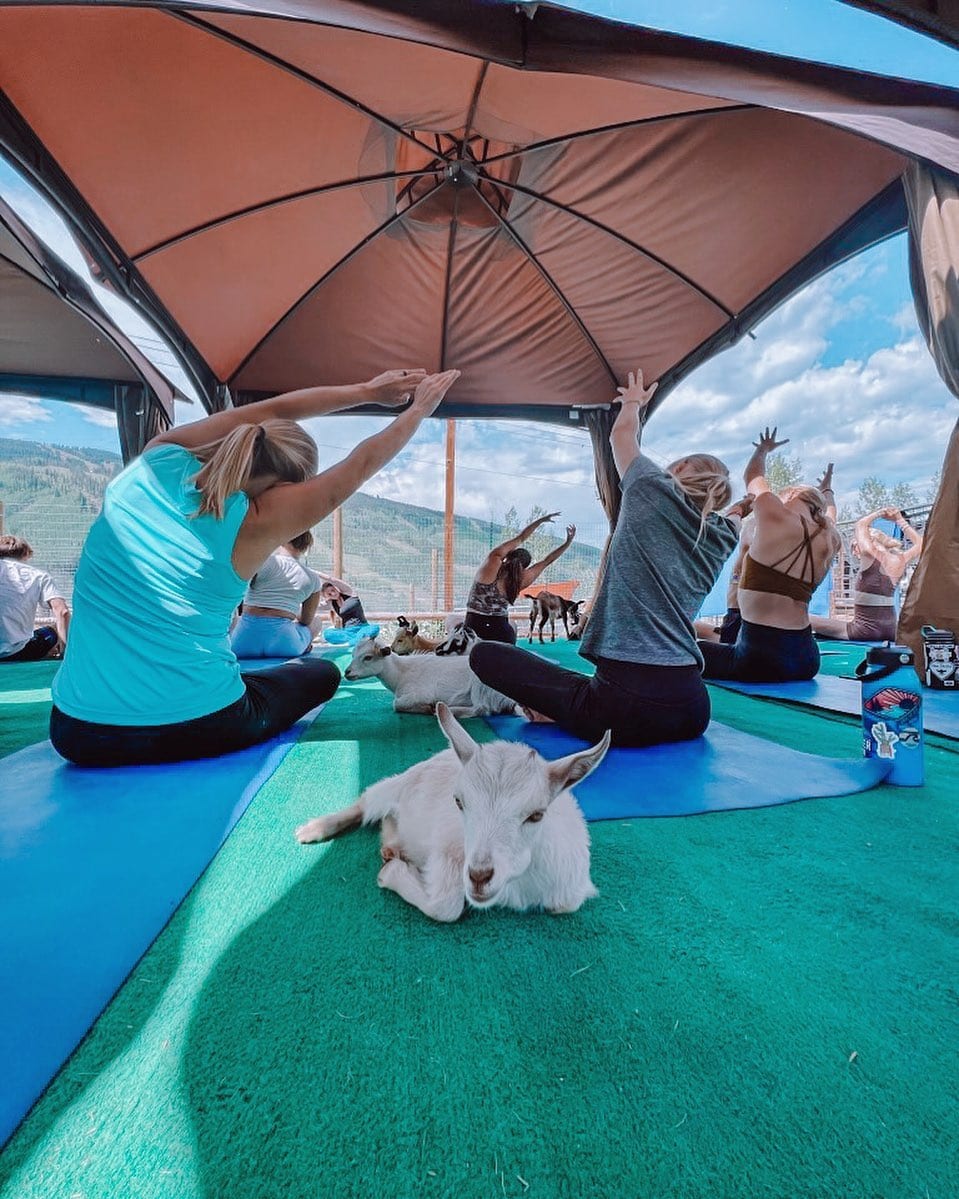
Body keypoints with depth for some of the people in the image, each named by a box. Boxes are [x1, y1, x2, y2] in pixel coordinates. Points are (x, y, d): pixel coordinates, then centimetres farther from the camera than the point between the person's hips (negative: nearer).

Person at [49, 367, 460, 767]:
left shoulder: (156, 460, -3)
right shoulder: (254, 521, -13)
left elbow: (272, 411, 8)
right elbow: (360, 464, -1)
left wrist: (367, 391, 16)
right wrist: (420, 408, 15)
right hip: (198, 731, -4)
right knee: (321, 673, 21)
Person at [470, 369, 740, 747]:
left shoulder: (654, 489, 1)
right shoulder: (724, 535, 14)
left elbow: (622, 433, 21)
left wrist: (633, 402, 41)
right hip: (691, 705, 5)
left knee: (485, 654, 3)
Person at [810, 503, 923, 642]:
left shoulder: (870, 557, -7)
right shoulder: (899, 562, 8)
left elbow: (861, 524, 5)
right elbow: (920, 544, 27)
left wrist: (880, 512, 19)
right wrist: (900, 520, 27)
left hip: (864, 631, -6)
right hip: (891, 632, 7)